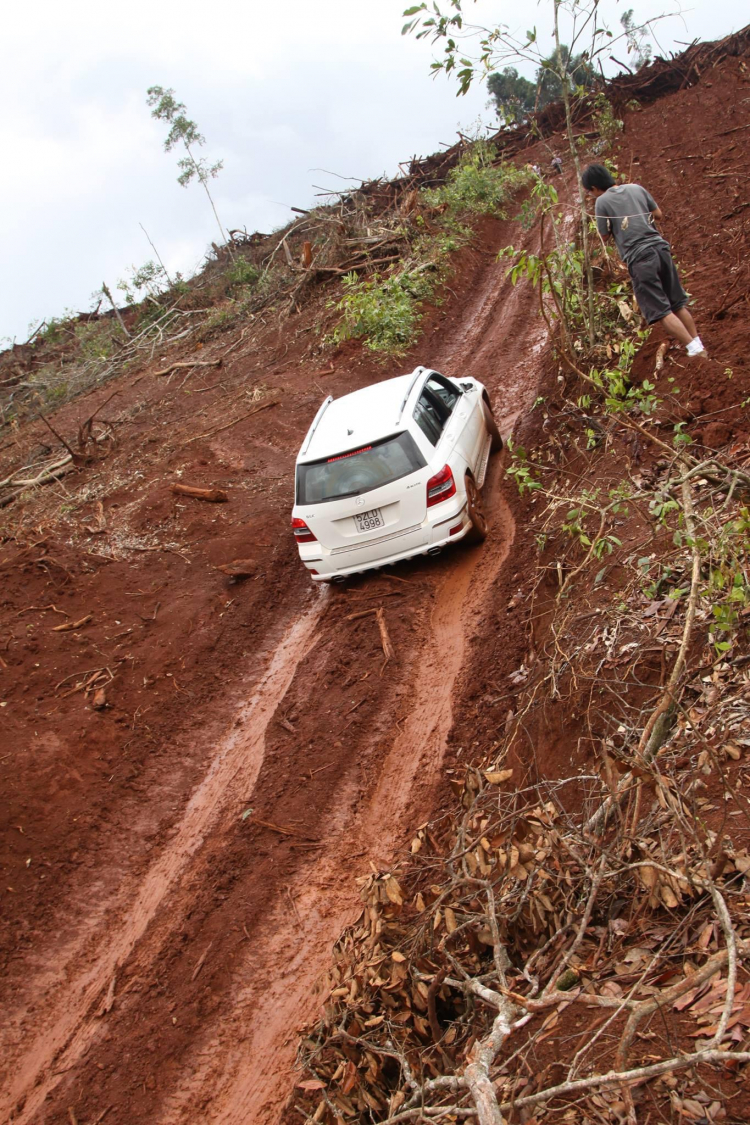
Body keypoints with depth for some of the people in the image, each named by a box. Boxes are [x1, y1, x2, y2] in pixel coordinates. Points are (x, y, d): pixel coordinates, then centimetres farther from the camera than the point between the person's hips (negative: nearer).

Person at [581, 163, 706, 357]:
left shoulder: (602, 201, -2)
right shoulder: (636, 188, 13)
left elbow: (604, 235, 2)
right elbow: (658, 214, 19)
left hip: (639, 258, -6)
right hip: (660, 247, 6)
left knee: (661, 311, -3)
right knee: (678, 304, 14)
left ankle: (694, 349, -7)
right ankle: (698, 345, 16)